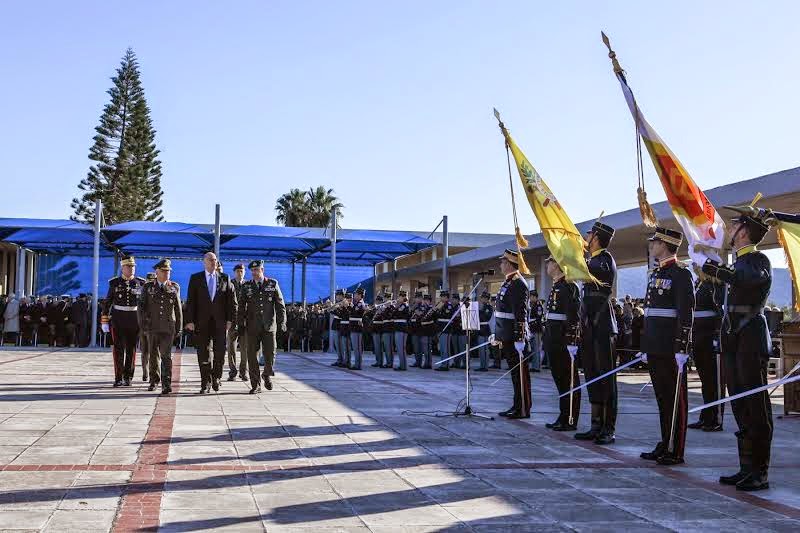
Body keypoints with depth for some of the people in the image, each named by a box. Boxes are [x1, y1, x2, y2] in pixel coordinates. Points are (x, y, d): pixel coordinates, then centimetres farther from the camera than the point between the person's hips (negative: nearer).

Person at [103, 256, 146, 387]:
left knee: (131, 349, 3)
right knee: (118, 348, -1)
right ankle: (118, 378, 5)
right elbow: (107, 303, 5)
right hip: (117, 319, 0)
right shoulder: (114, 283, 3)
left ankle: (128, 378, 13)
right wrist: (104, 321, 1)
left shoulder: (140, 283, 3)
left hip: (134, 320, 0)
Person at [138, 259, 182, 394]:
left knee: (166, 355, -10)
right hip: (152, 327, 1)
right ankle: (154, 381, 25)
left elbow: (178, 308, 8)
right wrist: (143, 324, -3)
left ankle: (166, 384, -13)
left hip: (168, 327, -1)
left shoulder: (174, 287, 7)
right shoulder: (148, 287, 6)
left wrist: (179, 327, 7)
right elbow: (141, 306, 5)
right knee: (154, 355, 12)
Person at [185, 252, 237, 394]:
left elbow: (232, 300, 6)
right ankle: (205, 383, 9)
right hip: (202, 322, -1)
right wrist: (189, 320, -6)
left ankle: (216, 378, 22)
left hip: (220, 322, 1)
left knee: (220, 352, 0)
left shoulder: (225, 278, 8)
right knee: (203, 354, 2)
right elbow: (190, 301, 1)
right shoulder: (195, 278, 6)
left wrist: (230, 319, -2)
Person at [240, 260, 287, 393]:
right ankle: (255, 385, 8)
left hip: (269, 326, -1)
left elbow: (280, 305, 5)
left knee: (270, 355, -1)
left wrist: (282, 322, -1)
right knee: (252, 356, -1)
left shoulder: (273, 284, 4)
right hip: (252, 327, 1)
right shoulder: (246, 286, 6)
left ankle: (267, 375, 28)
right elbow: (242, 306, 8)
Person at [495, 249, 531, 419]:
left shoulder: (517, 284, -15)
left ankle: (523, 409, 1)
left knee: (519, 372, -4)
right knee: (515, 372, 13)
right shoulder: (508, 282, 17)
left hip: (514, 336, -10)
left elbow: (520, 313, -21)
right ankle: (517, 407, 19)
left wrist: (519, 338, -25)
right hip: (507, 337, 10)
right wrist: (498, 335, 23)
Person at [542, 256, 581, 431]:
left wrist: (572, 341, -25)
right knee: (559, 379, 13)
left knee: (569, 380, -2)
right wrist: (545, 341, 22)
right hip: (554, 341, 10)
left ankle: (571, 421, 3)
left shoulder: (569, 286, -13)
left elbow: (574, 315, -20)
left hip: (564, 340, -10)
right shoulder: (555, 287, 17)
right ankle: (563, 416, 21)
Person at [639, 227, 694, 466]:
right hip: (655, 347, 9)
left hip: (671, 348, -9)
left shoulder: (680, 274, -10)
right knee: (662, 398, 13)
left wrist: (682, 349, -19)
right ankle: (665, 445, 21)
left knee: (675, 399, -1)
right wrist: (646, 347, 20)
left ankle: (675, 451, 5)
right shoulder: (656, 274, 17)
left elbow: (686, 314, -15)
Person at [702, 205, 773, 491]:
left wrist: (719, 272, -29)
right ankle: (746, 468, 18)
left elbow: (754, 280, -30)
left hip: (751, 341, -9)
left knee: (756, 406, -5)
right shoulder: (738, 262, 17)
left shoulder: (758, 260, -8)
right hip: (733, 339, 9)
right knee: (740, 406, 11)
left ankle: (760, 472, -1)